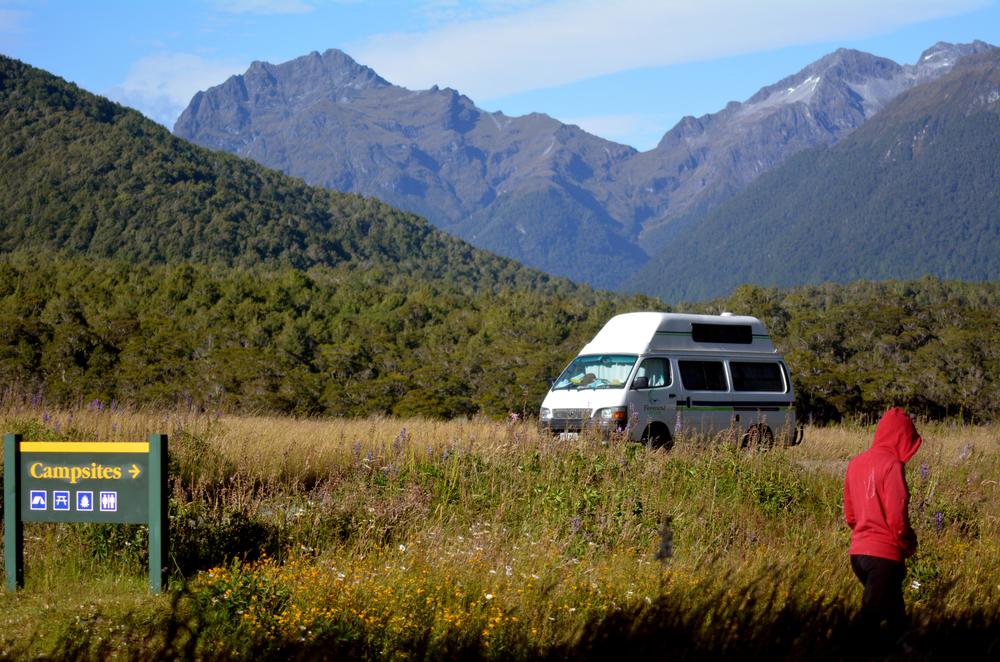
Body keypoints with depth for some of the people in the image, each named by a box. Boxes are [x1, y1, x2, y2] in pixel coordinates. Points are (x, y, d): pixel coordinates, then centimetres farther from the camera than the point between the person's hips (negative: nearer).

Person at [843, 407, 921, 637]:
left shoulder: (856, 463, 11)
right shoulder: (892, 465, -13)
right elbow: (896, 515, -16)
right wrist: (908, 545, -1)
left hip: (857, 551, 7)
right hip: (885, 555, -7)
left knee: (896, 617, 18)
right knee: (870, 620, -4)